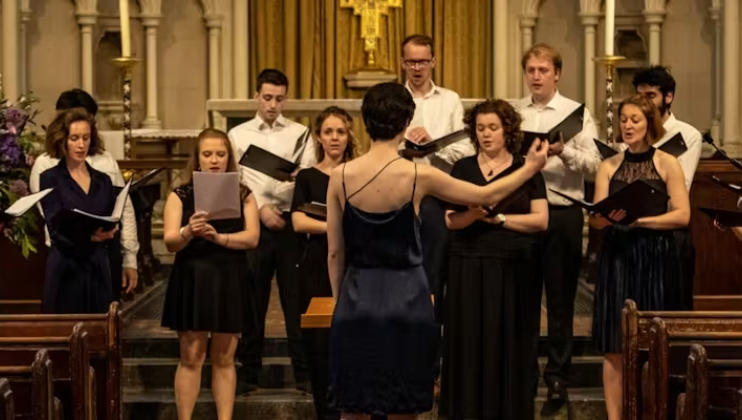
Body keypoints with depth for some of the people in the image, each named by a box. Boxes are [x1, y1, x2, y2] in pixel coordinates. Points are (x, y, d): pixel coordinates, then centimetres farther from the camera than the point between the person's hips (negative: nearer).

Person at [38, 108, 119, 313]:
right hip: (65, 269, -4)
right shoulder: (50, 179, -2)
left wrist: (107, 232, -15)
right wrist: (89, 236, -29)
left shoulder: (103, 180, 12)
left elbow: (113, 223, 9)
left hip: (99, 267, 4)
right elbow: (56, 229, -12)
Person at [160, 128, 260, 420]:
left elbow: (252, 238, -8)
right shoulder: (181, 195, 2)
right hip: (192, 280, -1)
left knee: (224, 359, 6)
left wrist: (218, 237, -23)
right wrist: (188, 232, -31)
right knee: (190, 358, 1)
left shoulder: (242, 195, 5)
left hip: (230, 281, 1)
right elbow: (170, 242, -9)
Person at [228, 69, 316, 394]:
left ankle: (304, 371, 8)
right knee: (252, 299, 6)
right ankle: (249, 372, 15)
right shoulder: (238, 135, 9)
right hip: (253, 221, 1)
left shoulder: (299, 133, 9)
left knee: (297, 298, 1)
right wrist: (261, 208, -11)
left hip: (291, 221, 0)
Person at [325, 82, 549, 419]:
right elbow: (488, 196, 3)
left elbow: (334, 253, 0)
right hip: (405, 301, -2)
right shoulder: (419, 176, -10)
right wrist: (531, 167, 18)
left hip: (357, 299, 2)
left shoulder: (340, 176, -6)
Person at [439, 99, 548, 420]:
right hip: (469, 268, 1)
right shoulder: (463, 169, 8)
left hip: (515, 270, -1)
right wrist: (473, 213, -19)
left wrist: (499, 218, -14)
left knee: (510, 345, 1)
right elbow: (451, 221, 1)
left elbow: (541, 220, -5)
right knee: (470, 343, 0)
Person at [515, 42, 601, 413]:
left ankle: (557, 378, 12)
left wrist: (563, 151, -24)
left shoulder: (577, 113, 0)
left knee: (560, 299, 4)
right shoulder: (513, 113, 8)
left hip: (562, 213, -3)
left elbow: (594, 165, -8)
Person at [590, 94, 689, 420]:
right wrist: (611, 216, -21)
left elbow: (682, 215, -6)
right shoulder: (609, 167, 7)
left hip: (656, 258, -2)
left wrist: (639, 220, -16)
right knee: (615, 347, 0)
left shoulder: (667, 164, 1)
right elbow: (595, 220, 1)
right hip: (617, 258, 2)